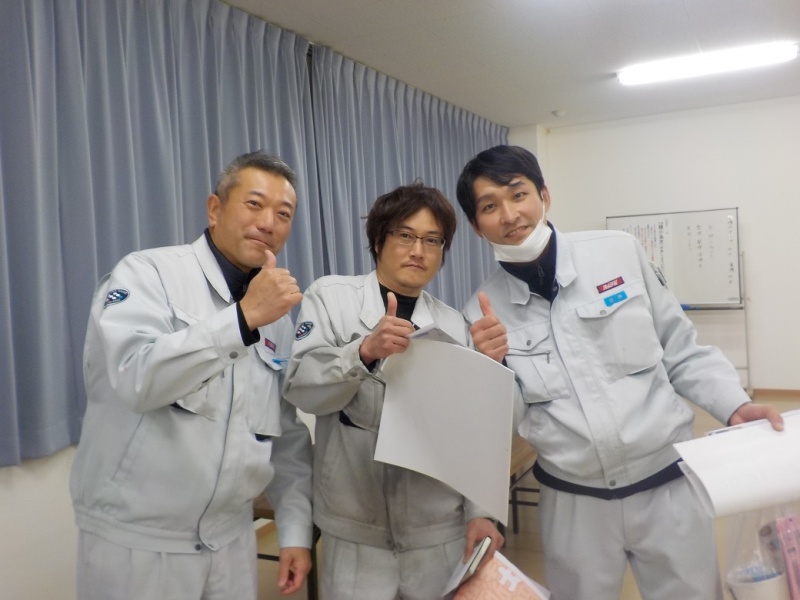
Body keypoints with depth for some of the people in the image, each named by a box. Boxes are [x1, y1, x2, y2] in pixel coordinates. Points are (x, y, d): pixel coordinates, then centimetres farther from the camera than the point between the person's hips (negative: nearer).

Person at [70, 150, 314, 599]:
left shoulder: (278, 317, 5)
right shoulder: (148, 273, -10)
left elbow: (288, 436, 8)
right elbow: (136, 376, -27)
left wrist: (296, 531, 3)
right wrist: (243, 318, -29)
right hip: (135, 540, -5)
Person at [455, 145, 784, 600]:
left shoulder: (620, 252, -5)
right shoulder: (483, 313, -4)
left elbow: (681, 349, 3)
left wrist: (735, 405, -10)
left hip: (668, 485, 0)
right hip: (575, 502, 1)